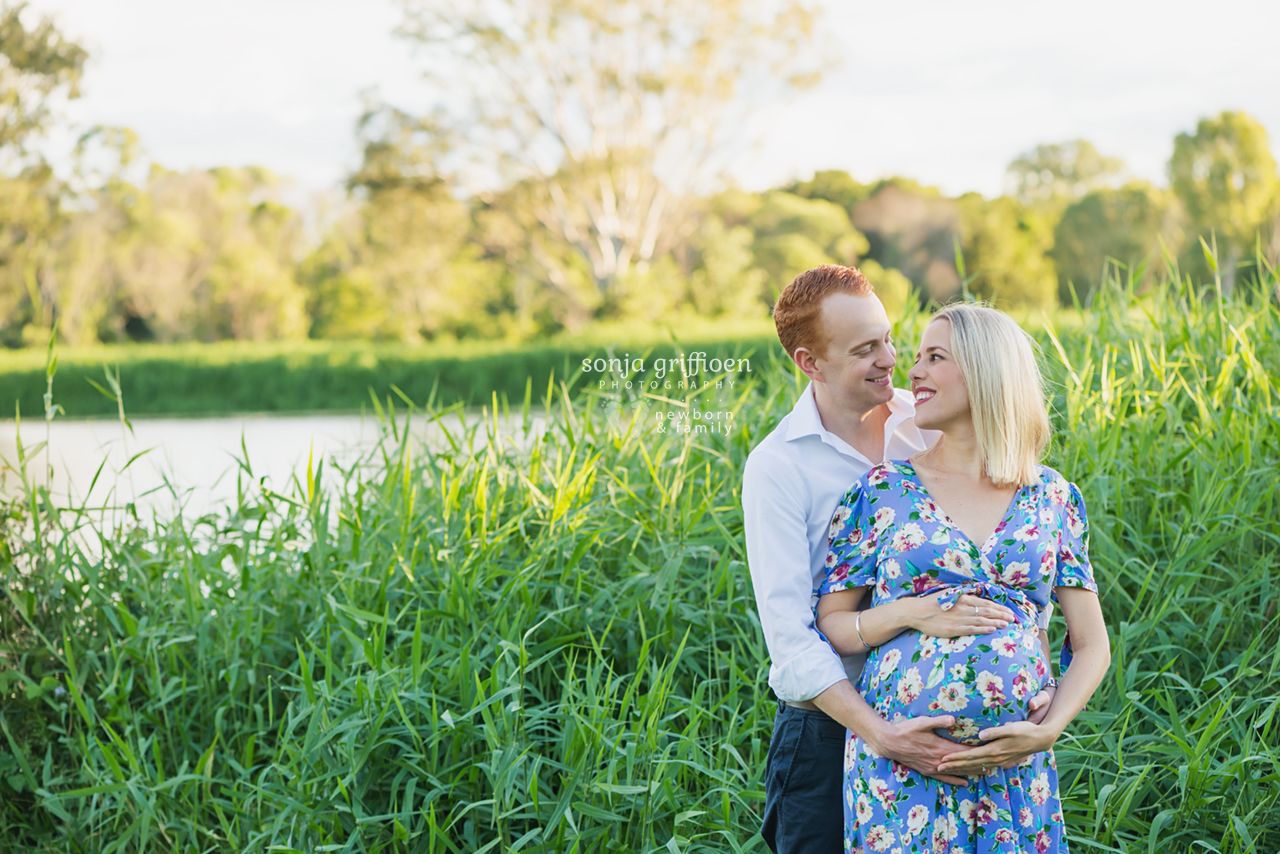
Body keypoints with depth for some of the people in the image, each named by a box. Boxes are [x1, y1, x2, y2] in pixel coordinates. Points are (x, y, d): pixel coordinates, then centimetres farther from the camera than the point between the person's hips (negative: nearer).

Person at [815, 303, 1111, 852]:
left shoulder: (1052, 497, 8)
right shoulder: (883, 490, 5)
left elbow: (1092, 645, 8)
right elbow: (829, 620, 7)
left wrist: (1047, 730, -8)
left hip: (1016, 765, 1)